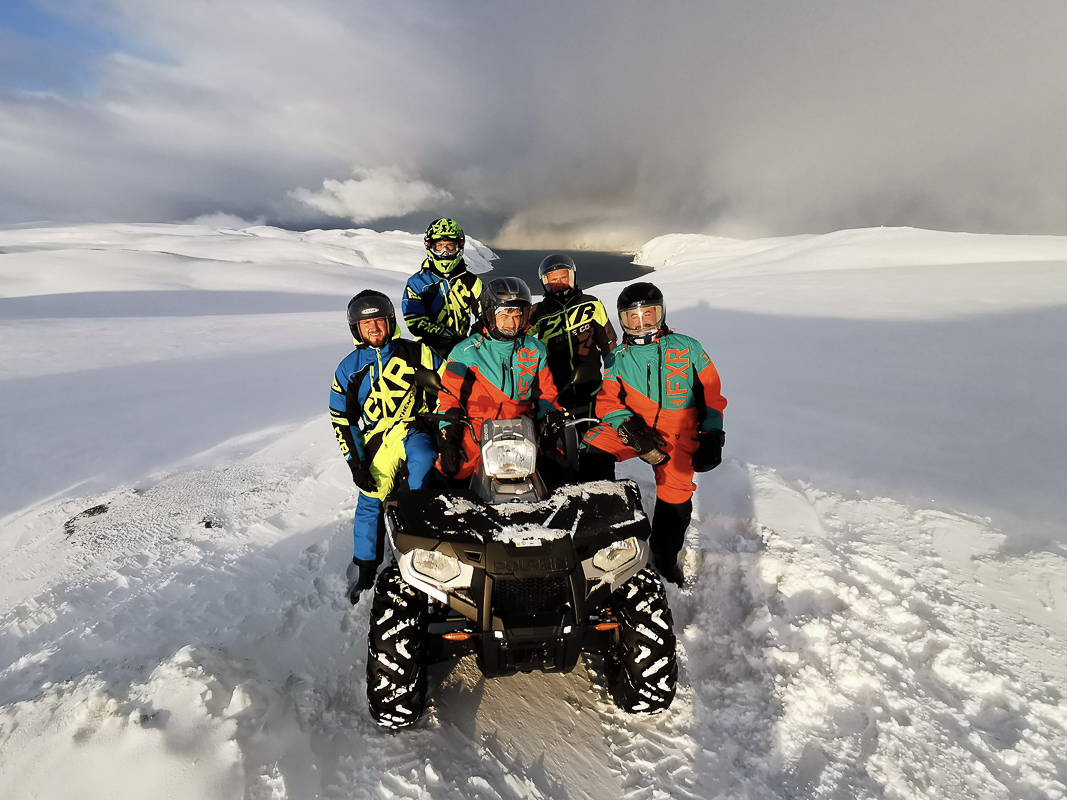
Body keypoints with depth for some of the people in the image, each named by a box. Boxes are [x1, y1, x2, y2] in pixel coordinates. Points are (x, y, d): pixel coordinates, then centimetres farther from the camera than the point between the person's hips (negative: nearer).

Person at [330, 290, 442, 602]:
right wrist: (355, 461, 0)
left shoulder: (416, 353, 1)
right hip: (377, 438, 2)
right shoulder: (349, 368, 8)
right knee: (370, 501, -2)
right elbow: (342, 419, 9)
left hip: (417, 429, -2)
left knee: (423, 459, -33)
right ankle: (363, 569, 19)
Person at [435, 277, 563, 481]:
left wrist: (551, 415, 0)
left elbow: (545, 392, 20)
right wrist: (449, 435, -4)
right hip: (476, 429, -1)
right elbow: (450, 396, 6)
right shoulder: (466, 352, 2)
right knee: (455, 469, -22)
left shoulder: (535, 350, 11)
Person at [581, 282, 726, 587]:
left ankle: (665, 556, 16)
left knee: (675, 498, -12)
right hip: (632, 428, 2)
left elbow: (712, 394, 8)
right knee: (591, 449, -22)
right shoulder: (617, 359, 7)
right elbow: (607, 400, -1)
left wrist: (712, 436, 1)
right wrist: (631, 429, -20)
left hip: (679, 433, -1)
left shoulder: (687, 349, 5)